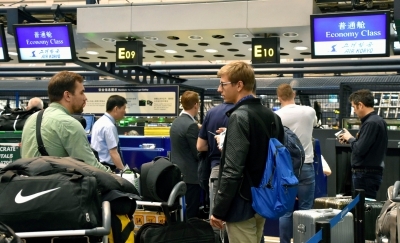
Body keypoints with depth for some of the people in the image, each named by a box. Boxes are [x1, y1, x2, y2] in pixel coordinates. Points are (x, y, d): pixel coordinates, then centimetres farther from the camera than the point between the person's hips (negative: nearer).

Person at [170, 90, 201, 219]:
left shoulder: (176, 122, 9)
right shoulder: (191, 125, -19)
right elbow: (198, 153, -16)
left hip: (177, 172, 9)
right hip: (190, 175, -9)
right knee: (191, 213, -1)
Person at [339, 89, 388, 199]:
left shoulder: (370, 123, -18)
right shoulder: (378, 120, 13)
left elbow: (359, 150, -22)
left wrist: (349, 138, -5)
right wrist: (350, 140, 9)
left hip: (366, 174, -10)